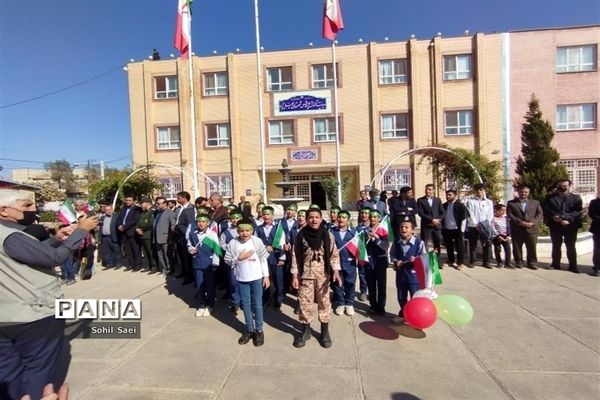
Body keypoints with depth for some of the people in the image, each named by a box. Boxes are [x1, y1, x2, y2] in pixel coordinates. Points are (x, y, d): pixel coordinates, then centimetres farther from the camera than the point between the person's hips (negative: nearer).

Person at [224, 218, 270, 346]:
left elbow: (263, 259, -4)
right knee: (246, 304, 14)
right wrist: (239, 258, -18)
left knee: (257, 304, 8)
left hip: (256, 277, -2)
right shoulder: (233, 243, -7)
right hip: (242, 279, 2)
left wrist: (266, 276, -4)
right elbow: (227, 261, -3)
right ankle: (249, 329, 30)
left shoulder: (257, 241, -9)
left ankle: (259, 330, 24)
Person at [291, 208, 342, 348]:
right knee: (304, 302, 8)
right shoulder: (300, 235, -5)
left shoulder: (328, 235, -5)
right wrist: (294, 275, -2)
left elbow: (334, 254, -2)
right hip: (305, 274, 0)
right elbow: (296, 256, -1)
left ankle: (325, 331, 29)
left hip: (323, 274, 0)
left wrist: (336, 271, -13)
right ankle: (305, 330, 28)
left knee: (324, 301, 11)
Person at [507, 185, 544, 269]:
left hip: (531, 229, 1)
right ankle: (518, 262, 13)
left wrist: (533, 223, -11)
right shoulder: (511, 203, 7)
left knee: (532, 247, 1)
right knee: (517, 247, 3)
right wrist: (521, 222, -14)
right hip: (517, 229, -1)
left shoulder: (535, 202, 15)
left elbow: (540, 214, 6)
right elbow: (510, 215, -3)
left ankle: (532, 262, 14)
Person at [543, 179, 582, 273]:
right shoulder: (550, 197, 5)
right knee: (556, 246, 9)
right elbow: (546, 210, -3)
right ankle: (555, 264, 18)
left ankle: (573, 266, 13)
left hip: (570, 226, 0)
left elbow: (579, 212, -5)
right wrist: (555, 216, -18)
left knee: (571, 246, 4)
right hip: (555, 226, 1)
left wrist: (566, 218, -18)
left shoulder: (576, 198, 5)